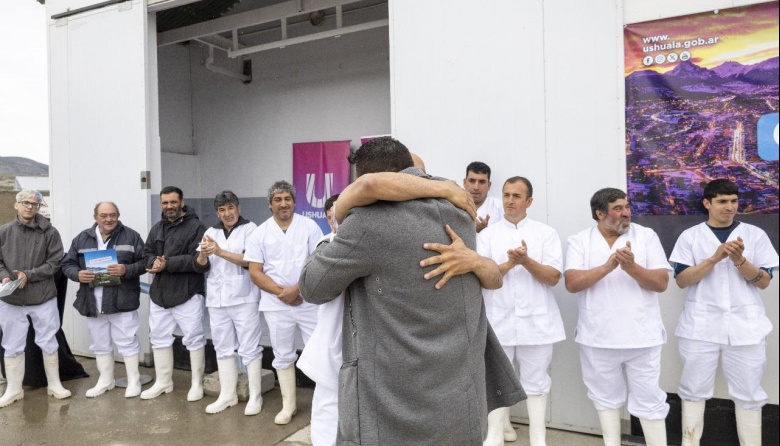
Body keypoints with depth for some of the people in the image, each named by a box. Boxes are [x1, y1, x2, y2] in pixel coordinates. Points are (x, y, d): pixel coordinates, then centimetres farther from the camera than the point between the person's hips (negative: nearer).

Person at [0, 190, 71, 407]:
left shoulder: (49, 232, -5)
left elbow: (55, 262, -7)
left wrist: (29, 275, -16)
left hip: (43, 298, -1)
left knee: (48, 343, 9)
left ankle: (54, 385, 24)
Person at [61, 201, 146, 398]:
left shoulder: (131, 236, -2)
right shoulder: (82, 239, 8)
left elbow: (144, 262, -4)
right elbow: (67, 264, 10)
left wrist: (126, 270, -21)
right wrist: (78, 274, -11)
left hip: (122, 301, -4)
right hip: (93, 302, 4)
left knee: (127, 342, 2)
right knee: (100, 344, 16)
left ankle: (134, 380, 15)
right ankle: (105, 380, 31)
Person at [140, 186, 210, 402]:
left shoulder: (195, 226, -8)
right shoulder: (157, 228, 14)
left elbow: (195, 259, -17)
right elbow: (147, 254, 10)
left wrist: (167, 264, -21)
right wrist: (154, 261, -13)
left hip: (187, 293, -7)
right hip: (159, 292, 7)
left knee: (194, 338, 1)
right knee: (159, 337, 14)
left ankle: (197, 384, 15)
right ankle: (163, 382, 29)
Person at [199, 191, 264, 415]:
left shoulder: (250, 228, -3)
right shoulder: (211, 232, 12)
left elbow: (249, 261, -14)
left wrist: (220, 252, -21)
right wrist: (204, 254, -14)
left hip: (243, 298, -5)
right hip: (217, 299, 5)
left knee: (249, 348, 0)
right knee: (223, 348, 12)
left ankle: (255, 396, 9)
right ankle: (227, 395, 23)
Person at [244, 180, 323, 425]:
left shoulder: (309, 226, -2)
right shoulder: (260, 233, 2)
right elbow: (254, 272, -1)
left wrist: (296, 289, -15)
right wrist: (281, 292, -12)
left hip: (309, 301, -1)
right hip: (276, 305, 2)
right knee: (283, 356, 12)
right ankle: (289, 404, 26)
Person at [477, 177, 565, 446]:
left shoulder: (546, 233, 3)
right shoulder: (487, 235, 4)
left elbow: (553, 277, -4)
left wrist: (526, 261, -19)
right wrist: (509, 264, -17)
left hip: (536, 322, 0)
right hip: (498, 321, 1)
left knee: (535, 381, 10)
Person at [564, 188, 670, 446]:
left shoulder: (646, 236, 0)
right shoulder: (580, 240, 0)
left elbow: (661, 283, -5)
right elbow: (571, 283, -12)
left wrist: (632, 267, -22)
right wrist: (608, 266, -24)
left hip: (641, 335, -1)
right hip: (597, 336, 1)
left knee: (649, 400, 7)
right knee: (606, 396, 16)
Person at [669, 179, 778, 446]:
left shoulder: (755, 234, 5)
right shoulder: (690, 236, 2)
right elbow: (681, 279, -6)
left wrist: (740, 260, -15)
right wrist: (715, 258, -17)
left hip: (745, 327, 1)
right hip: (700, 327, -1)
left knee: (748, 393, 8)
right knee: (694, 390, 7)